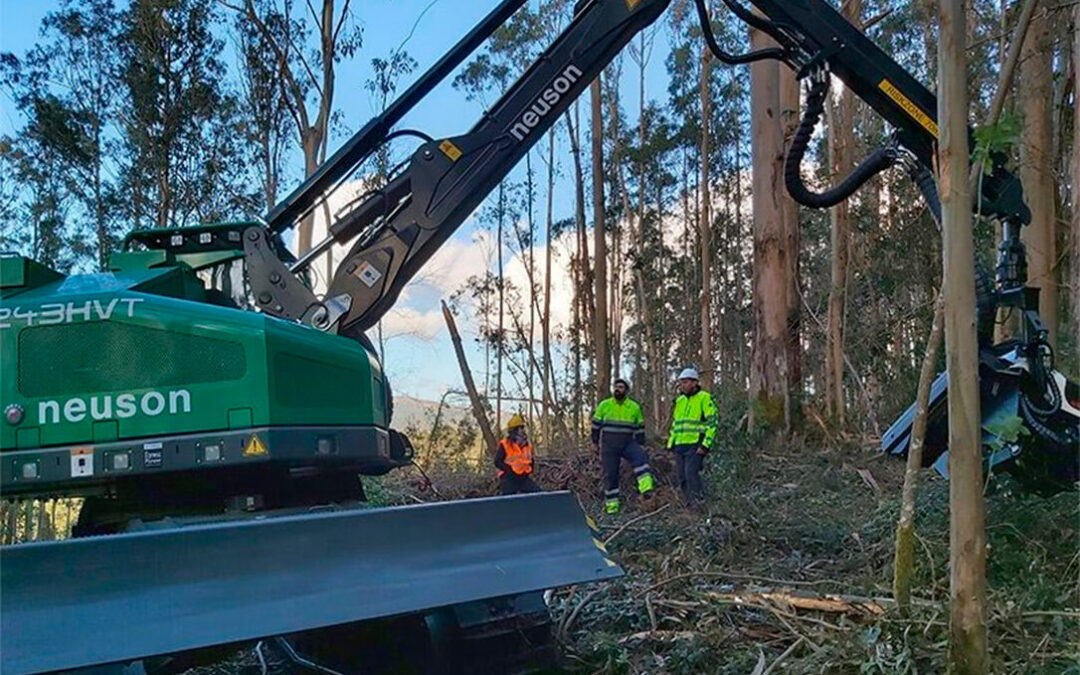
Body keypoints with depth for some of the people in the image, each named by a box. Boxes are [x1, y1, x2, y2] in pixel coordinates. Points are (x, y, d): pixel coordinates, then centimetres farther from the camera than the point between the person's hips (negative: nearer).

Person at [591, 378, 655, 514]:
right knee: (610, 474, 1)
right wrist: (595, 442, 8)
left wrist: (641, 444, 6)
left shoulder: (634, 407, 4)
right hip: (608, 446, 0)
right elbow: (596, 424, 9)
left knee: (640, 457, -29)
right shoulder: (604, 405, 2)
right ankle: (611, 505, 10)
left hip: (628, 443, 0)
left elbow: (639, 427, 10)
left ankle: (646, 488, -38)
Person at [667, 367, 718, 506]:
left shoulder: (705, 398, -4)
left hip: (695, 446, -7)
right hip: (679, 446, 7)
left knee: (691, 473, -19)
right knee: (682, 477, 5)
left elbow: (712, 423, -9)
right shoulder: (680, 401, 18)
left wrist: (705, 445, -16)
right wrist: (671, 442, 17)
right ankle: (691, 505, 13)